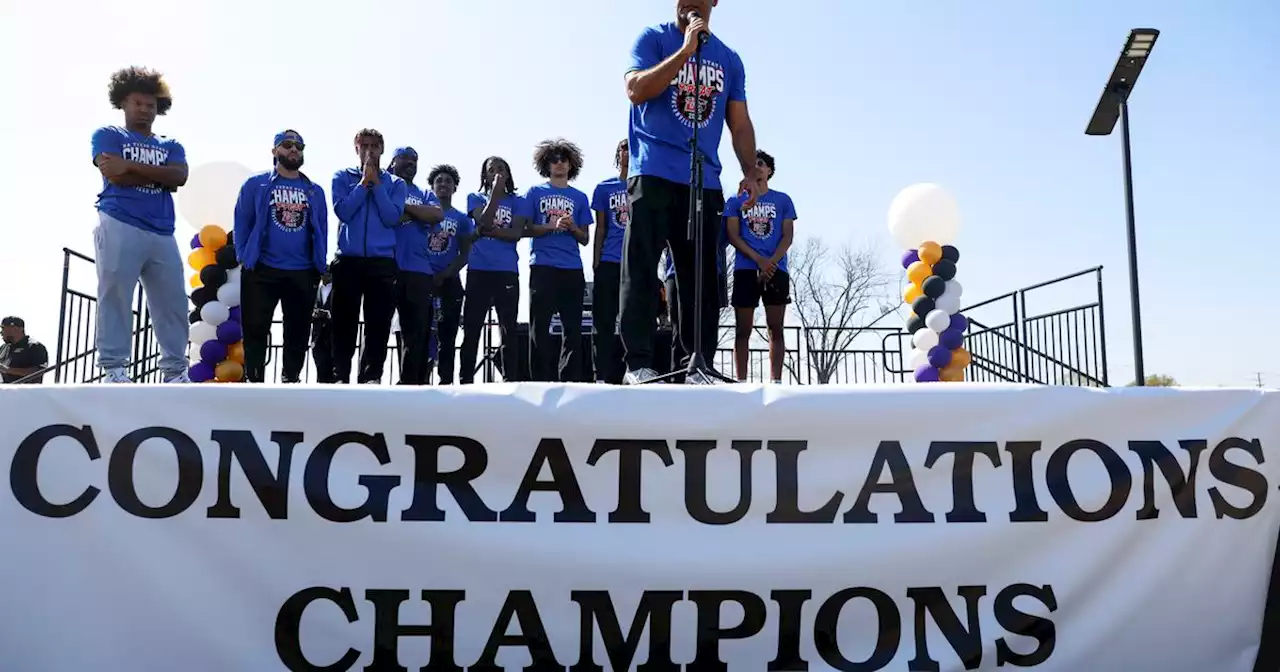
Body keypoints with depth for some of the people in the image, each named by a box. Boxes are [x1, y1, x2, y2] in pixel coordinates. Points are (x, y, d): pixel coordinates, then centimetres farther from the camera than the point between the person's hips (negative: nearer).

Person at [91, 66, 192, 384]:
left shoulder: (170, 145, 23)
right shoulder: (108, 135, 13)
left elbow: (180, 177, 1)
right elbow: (115, 176, -6)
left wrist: (131, 166, -7)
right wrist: (160, 175, 1)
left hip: (163, 235, 4)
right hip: (119, 227, -4)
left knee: (173, 302, 0)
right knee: (115, 297, -7)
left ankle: (176, 371, 5)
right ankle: (113, 368, -5)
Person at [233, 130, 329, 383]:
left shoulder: (315, 191, 12)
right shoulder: (256, 184, 5)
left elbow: (321, 230, 12)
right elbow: (242, 223, 3)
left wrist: (320, 265, 4)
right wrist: (244, 258, -5)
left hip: (303, 273, 3)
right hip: (262, 271, -2)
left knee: (298, 332, 7)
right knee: (255, 330, -1)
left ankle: (290, 381, 17)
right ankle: (254, 382, 6)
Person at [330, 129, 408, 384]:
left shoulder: (396, 184, 11)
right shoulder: (343, 177, 11)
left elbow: (392, 217, -5)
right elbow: (343, 211, -6)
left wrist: (376, 183, -4)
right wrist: (364, 182, -5)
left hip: (383, 262, 0)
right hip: (348, 260, 0)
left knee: (378, 324, -2)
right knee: (344, 323, -1)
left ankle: (371, 377, 1)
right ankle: (340, 376, 3)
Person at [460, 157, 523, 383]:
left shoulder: (515, 201, 12)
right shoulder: (476, 198, 13)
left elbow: (517, 234, -2)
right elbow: (484, 221, -8)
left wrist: (486, 232, -8)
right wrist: (495, 191, -7)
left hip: (507, 271, 0)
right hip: (479, 270, 0)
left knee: (508, 328, -1)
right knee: (472, 327, -1)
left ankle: (510, 379, 1)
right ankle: (465, 379, 2)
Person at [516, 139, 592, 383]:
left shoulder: (579, 198, 17)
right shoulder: (535, 193, 11)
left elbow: (585, 240, 15)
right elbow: (525, 229, 3)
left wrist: (572, 227, -6)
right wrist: (553, 226, -10)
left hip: (572, 269, 2)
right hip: (542, 267, -2)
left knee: (573, 327, -1)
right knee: (539, 326, -5)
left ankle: (570, 379, 3)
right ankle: (541, 379, -3)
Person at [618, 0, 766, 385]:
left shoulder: (728, 59, 17)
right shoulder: (654, 39, 8)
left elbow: (740, 124, 15)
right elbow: (636, 90, -8)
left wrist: (750, 173, 2)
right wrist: (685, 50, -10)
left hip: (705, 181, 4)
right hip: (653, 175, -3)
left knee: (701, 277, 2)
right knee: (641, 269, -8)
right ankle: (638, 363, -7)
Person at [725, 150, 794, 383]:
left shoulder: (783, 200, 13)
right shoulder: (736, 201, 12)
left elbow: (788, 236, 5)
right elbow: (733, 236, 2)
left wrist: (772, 262, -12)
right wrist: (759, 260, -12)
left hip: (777, 270, 1)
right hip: (745, 270, -1)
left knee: (776, 328, -2)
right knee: (743, 330, -3)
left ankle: (775, 381, -2)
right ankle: (741, 381, -2)